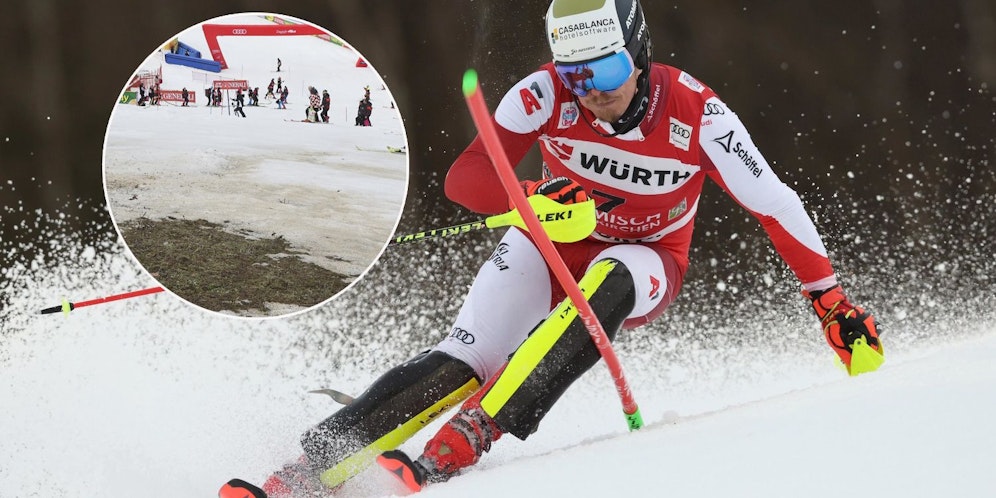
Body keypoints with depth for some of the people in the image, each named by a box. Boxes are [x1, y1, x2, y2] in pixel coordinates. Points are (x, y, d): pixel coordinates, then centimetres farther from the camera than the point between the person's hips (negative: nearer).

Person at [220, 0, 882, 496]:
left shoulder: (696, 114, -23)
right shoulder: (545, 95, -21)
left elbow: (775, 206, -16)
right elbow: (463, 178, -25)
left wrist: (832, 300, -14)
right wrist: (532, 197, -45)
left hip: (644, 268, -1)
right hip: (554, 247, 1)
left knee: (604, 282, -37)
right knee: (466, 361, -24)